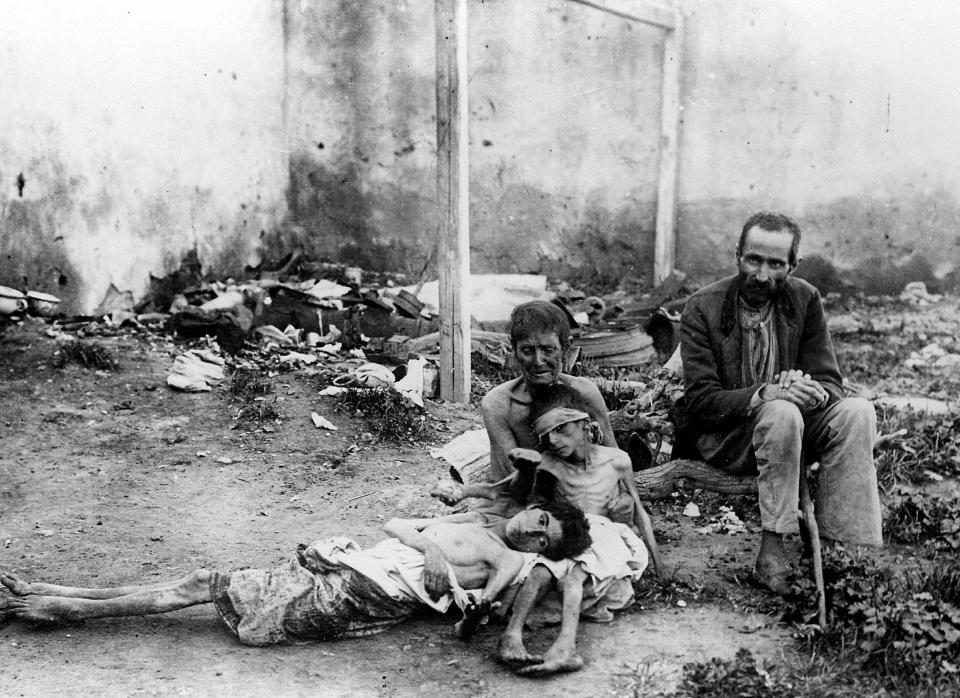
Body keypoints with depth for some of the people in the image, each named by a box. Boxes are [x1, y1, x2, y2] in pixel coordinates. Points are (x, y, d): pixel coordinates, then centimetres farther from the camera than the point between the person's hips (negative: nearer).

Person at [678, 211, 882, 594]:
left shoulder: (805, 299, 1)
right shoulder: (702, 308, -10)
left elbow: (830, 383, -1)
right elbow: (701, 401, -16)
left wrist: (811, 390, -27)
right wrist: (763, 395, -33)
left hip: (791, 421, 4)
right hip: (723, 437, -4)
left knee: (857, 412, -24)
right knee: (782, 415, -35)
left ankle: (833, 545, -28)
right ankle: (772, 551, -32)